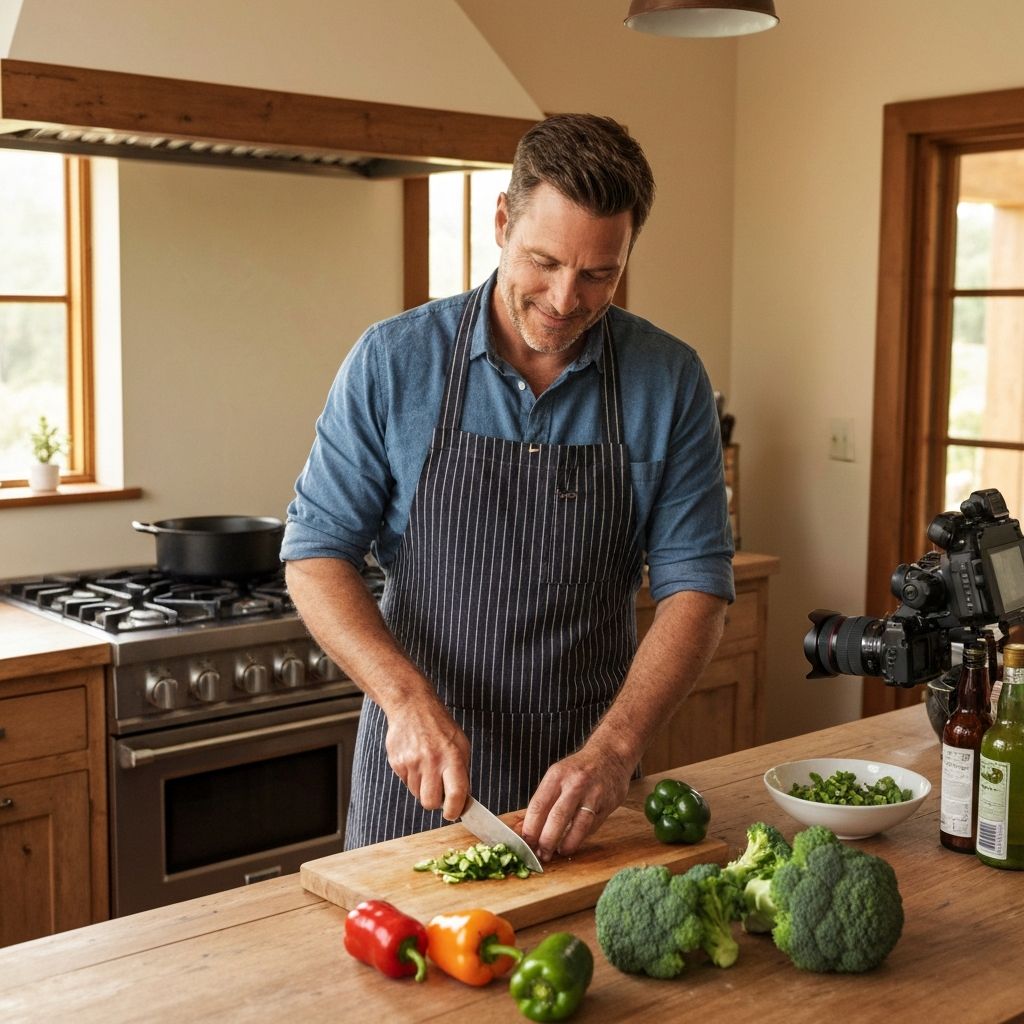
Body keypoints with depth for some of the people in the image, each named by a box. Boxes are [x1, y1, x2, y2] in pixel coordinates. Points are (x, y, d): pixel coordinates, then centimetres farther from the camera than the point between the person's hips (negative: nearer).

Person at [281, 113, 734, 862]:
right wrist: (409, 700, -22)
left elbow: (695, 587, -8)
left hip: (583, 778, 1)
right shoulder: (393, 361, -10)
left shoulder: (671, 383, -7)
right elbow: (315, 554, -7)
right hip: (418, 770, 0)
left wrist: (614, 751, -22)